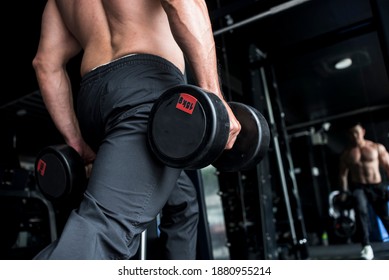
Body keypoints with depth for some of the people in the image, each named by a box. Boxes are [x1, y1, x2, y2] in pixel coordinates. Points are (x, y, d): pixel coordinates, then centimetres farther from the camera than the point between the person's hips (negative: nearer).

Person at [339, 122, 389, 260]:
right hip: (358, 188, -1)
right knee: (361, 211, -25)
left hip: (377, 186, 1)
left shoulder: (377, 147, 1)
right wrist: (344, 192, -1)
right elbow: (343, 173, 5)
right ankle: (366, 247, -24)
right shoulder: (346, 154, 3)